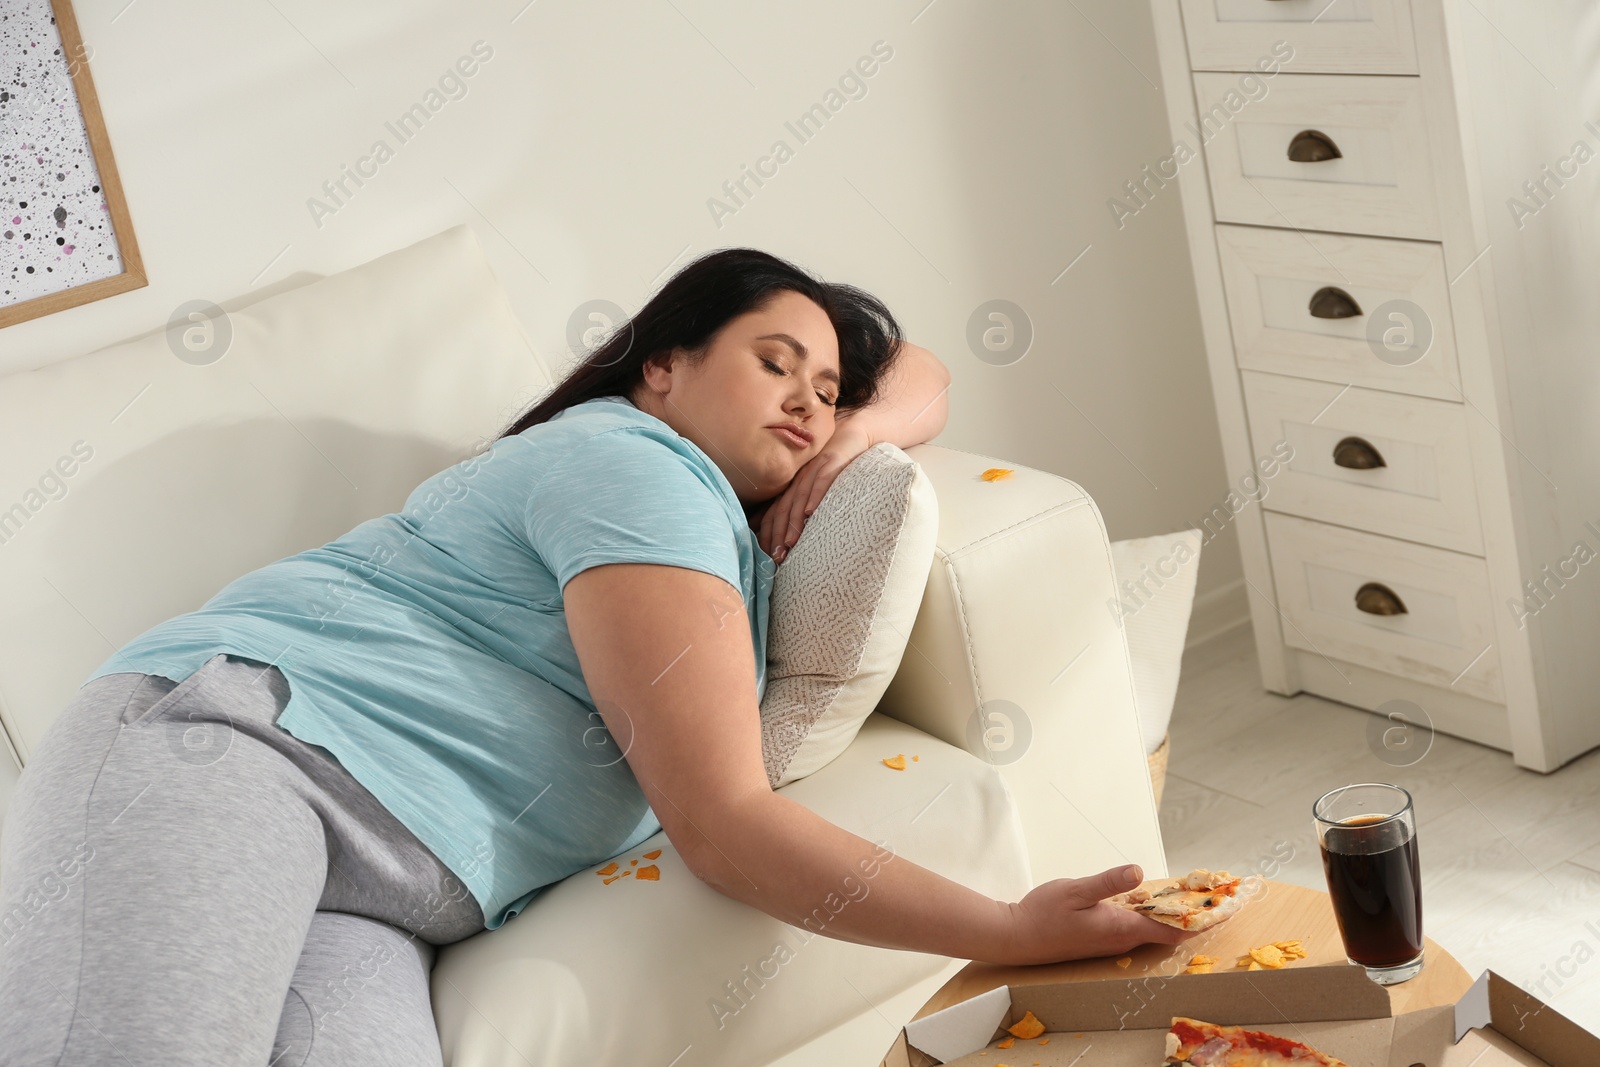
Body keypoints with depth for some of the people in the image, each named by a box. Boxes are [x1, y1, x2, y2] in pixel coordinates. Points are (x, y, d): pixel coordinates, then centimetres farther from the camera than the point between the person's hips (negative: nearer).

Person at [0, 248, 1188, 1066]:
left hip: (374, 911, 8)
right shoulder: (638, 465, -5)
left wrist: (862, 431, 12)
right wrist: (1013, 932, -11)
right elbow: (724, 825, -10)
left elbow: (918, 374, 38)